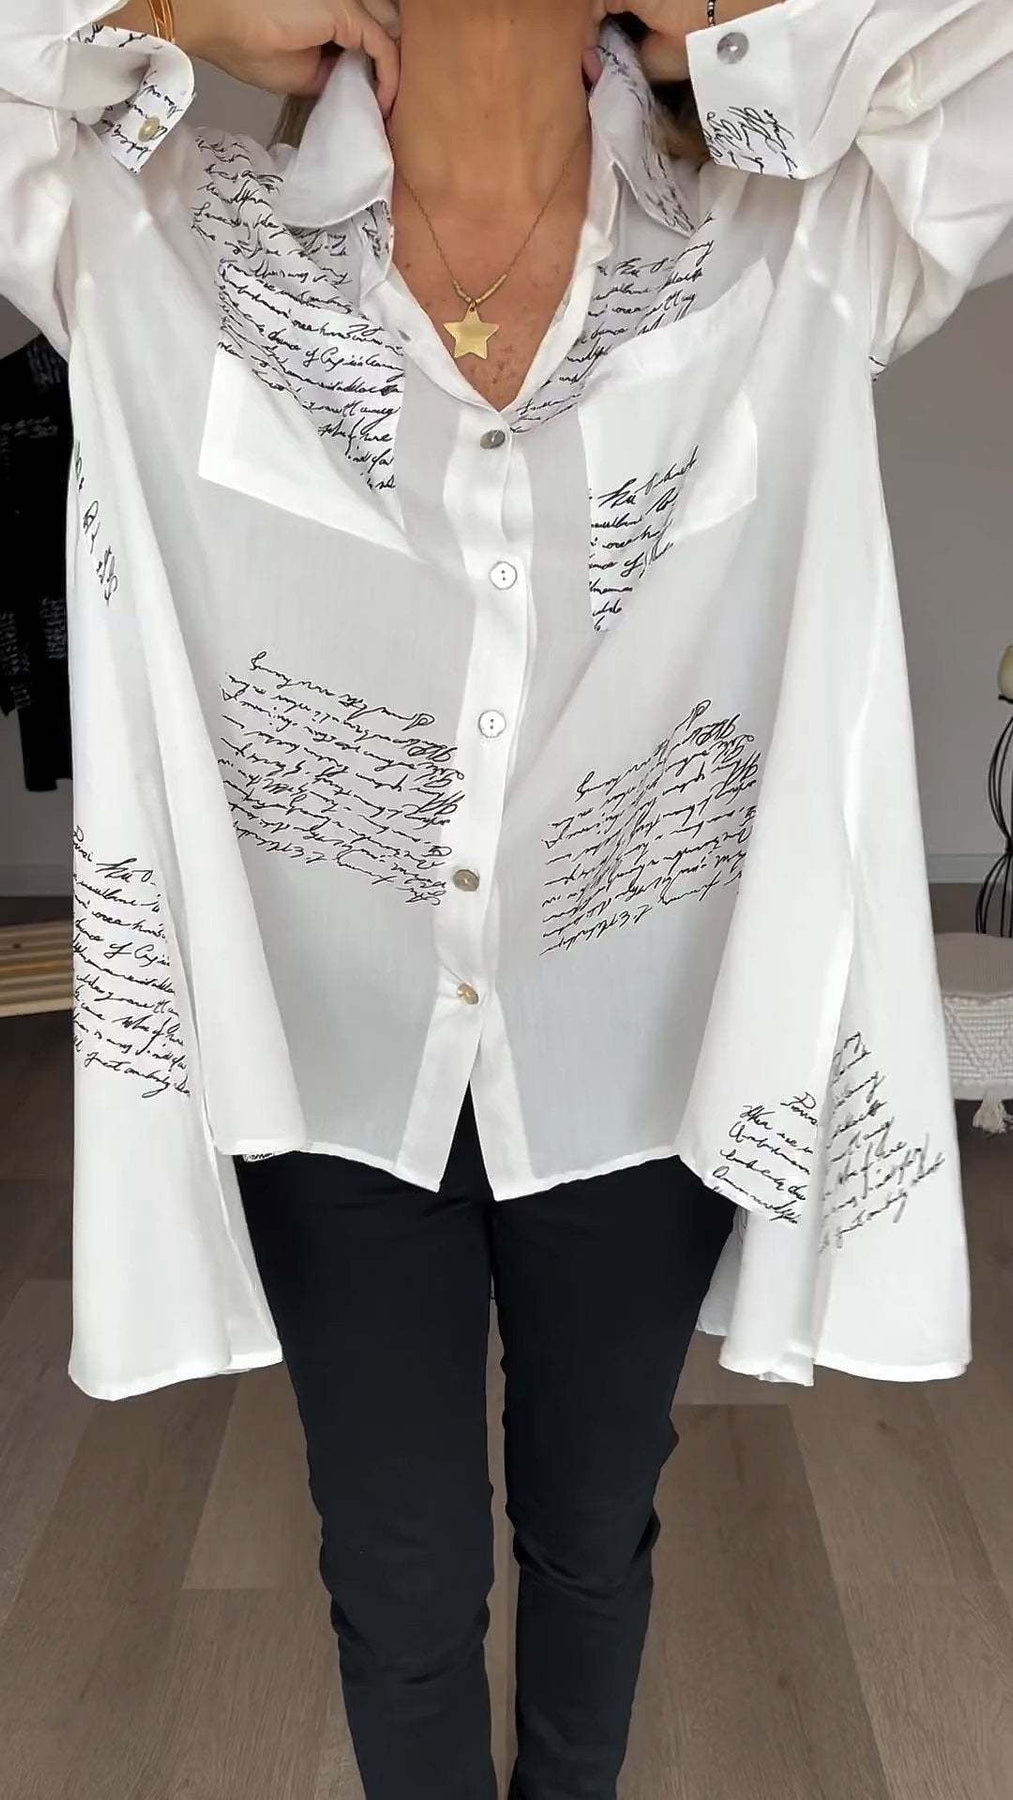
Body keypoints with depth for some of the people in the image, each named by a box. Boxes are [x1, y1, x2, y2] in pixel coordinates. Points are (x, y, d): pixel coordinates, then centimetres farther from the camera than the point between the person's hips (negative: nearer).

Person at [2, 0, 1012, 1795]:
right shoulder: (164, 248, -6)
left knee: (595, 1530, 24)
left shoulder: (793, 259, -6)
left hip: (637, 1071, 2)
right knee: (399, 1584, 16)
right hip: (331, 1073, 0)